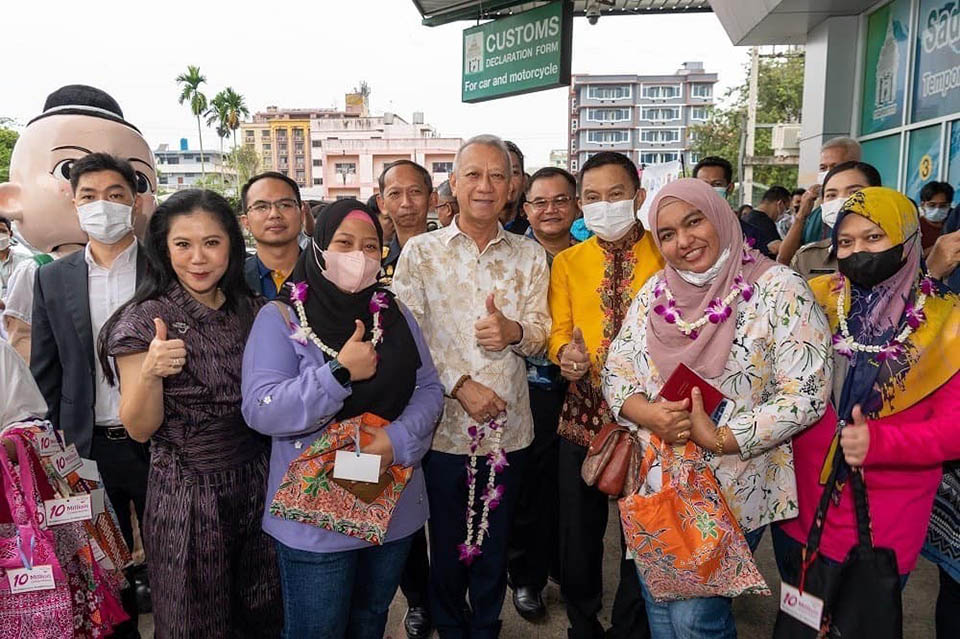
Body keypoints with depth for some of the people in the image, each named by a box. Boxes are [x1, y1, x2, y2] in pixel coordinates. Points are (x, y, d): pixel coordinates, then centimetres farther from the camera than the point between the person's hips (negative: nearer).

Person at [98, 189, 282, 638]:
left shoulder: (250, 310, 2)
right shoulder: (145, 320, -12)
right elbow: (140, 429, -12)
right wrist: (150, 373, -31)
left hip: (256, 482, 4)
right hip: (187, 494, -4)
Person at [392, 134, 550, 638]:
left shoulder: (530, 256, 5)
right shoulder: (420, 252, -1)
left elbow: (540, 333, 4)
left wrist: (514, 332, -18)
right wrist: (459, 385, -16)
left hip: (508, 426, 2)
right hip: (443, 425, -2)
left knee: (494, 545, 16)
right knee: (446, 544, 13)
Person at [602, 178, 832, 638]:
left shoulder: (778, 290, -11)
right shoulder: (655, 291, 3)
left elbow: (807, 393, -16)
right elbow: (616, 371, 4)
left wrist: (720, 438, -21)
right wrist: (649, 414, -16)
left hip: (733, 492, -5)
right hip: (653, 484, 5)